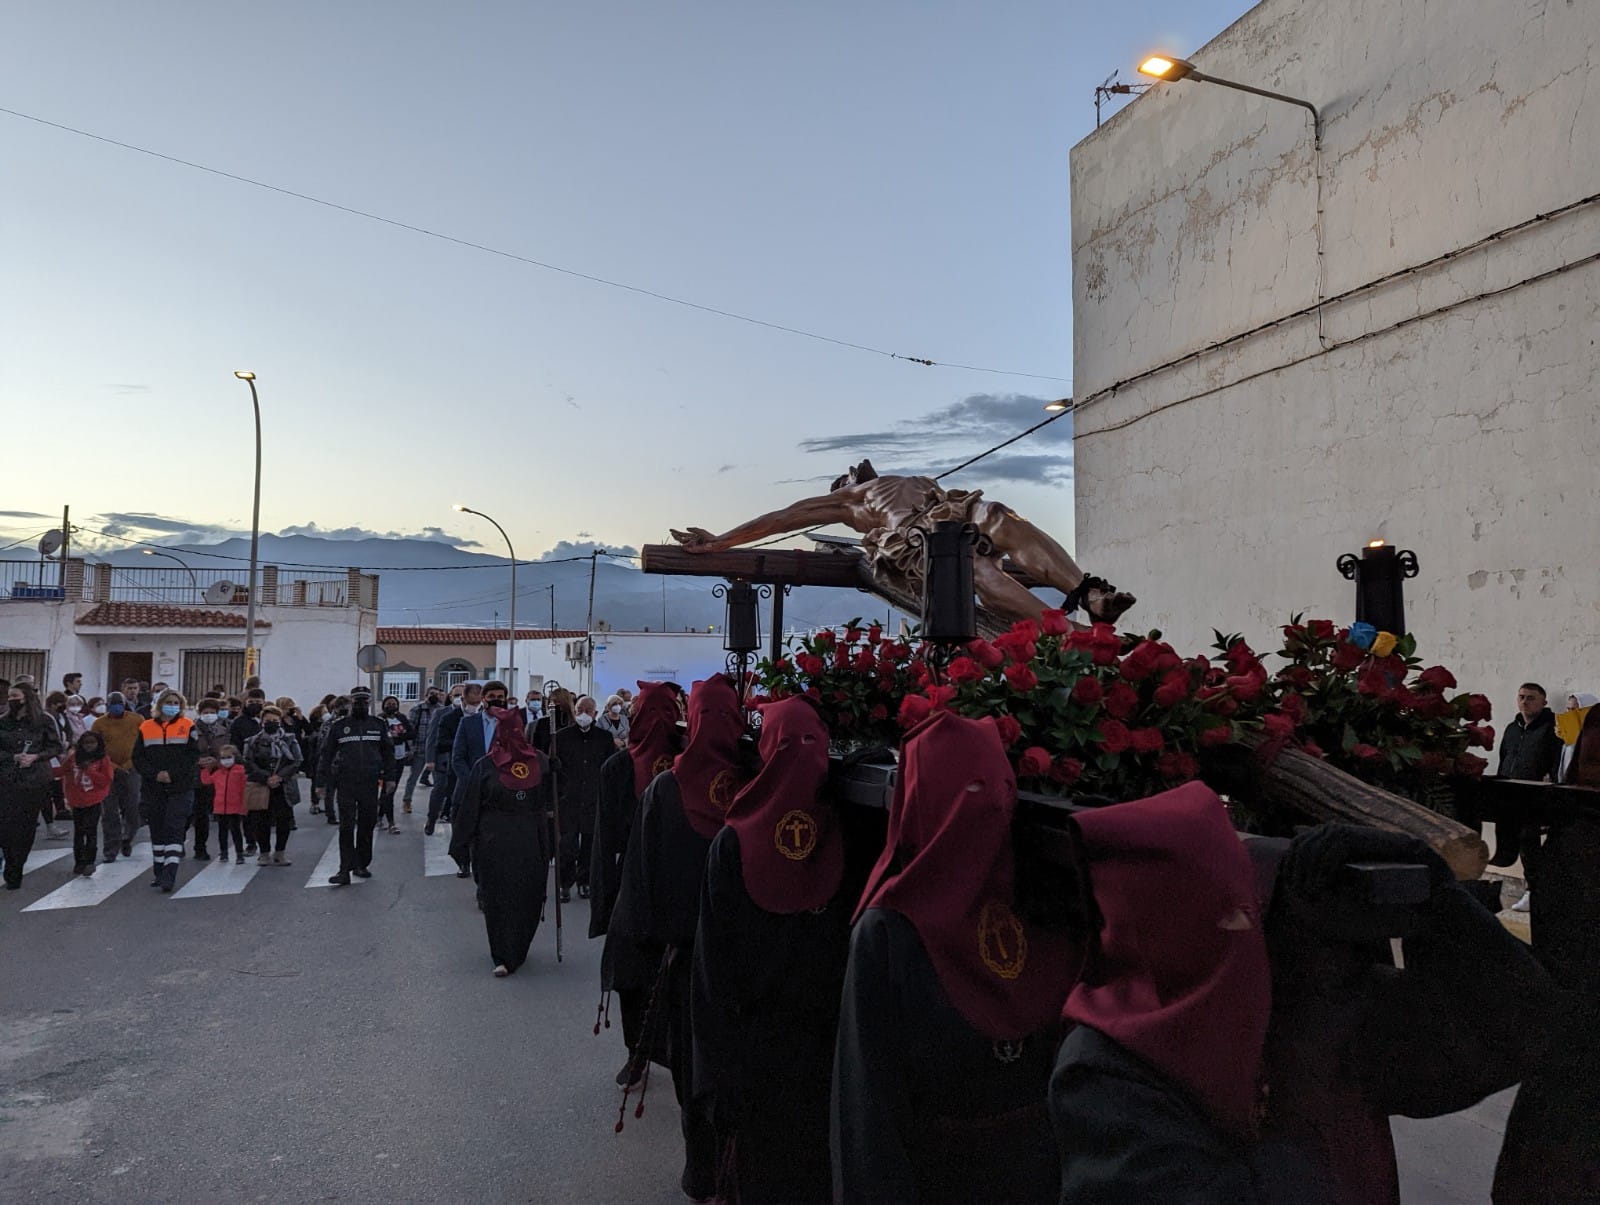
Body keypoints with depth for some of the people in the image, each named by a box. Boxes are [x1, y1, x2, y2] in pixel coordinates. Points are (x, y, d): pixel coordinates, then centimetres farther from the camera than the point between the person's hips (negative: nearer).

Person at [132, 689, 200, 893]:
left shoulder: (188, 726, 1)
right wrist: (155, 774, -11)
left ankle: (170, 875, -16)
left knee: (174, 830, -11)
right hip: (153, 788, 4)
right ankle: (161, 873, 24)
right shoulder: (146, 728, 8)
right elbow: (138, 758, 4)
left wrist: (172, 774, -14)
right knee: (157, 830, 12)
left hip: (180, 787, -3)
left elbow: (193, 756, -4)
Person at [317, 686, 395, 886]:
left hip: (370, 783, 2)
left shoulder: (379, 725, 10)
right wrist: (323, 782, 3)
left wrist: (389, 777, 6)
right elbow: (327, 754, 8)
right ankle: (345, 870, -7)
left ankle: (362, 864, 20)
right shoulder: (339, 726, 7)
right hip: (346, 783, -2)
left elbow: (388, 752, 13)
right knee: (346, 827, -6)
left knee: (367, 825, 8)